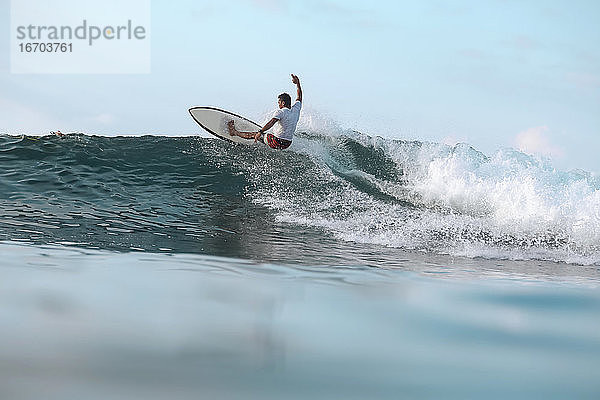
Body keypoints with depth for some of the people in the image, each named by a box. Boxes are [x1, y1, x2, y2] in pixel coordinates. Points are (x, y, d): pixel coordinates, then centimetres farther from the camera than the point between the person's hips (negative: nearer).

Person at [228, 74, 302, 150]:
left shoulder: (280, 112, -19)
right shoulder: (296, 109, 1)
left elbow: (271, 123, -33)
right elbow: (299, 98, 19)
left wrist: (260, 132, -41)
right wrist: (298, 83, 27)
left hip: (277, 142, -6)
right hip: (288, 144, 6)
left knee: (255, 134, 15)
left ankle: (234, 132, 33)